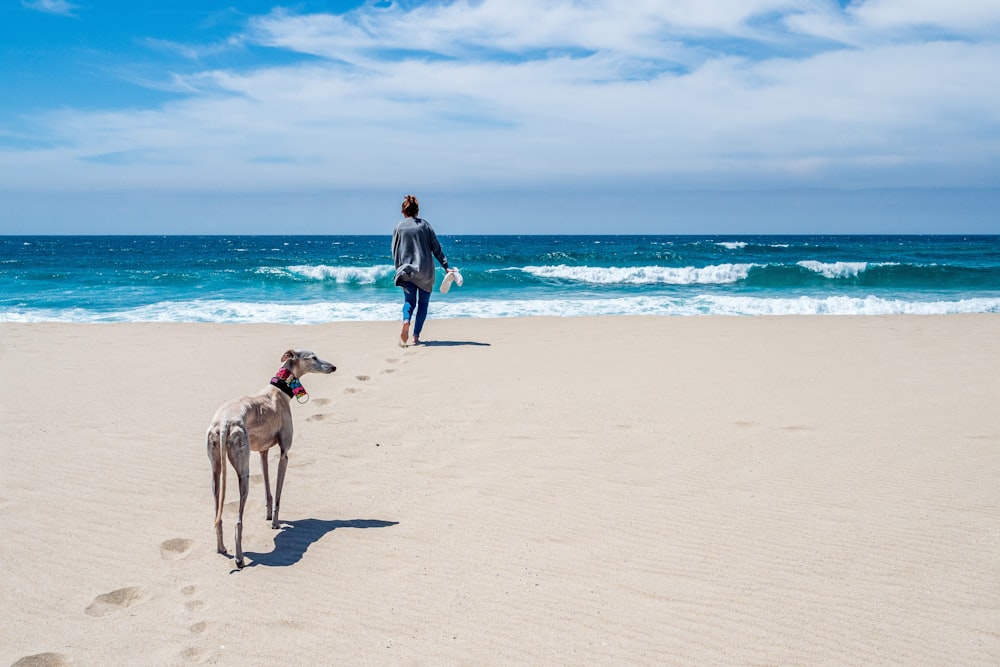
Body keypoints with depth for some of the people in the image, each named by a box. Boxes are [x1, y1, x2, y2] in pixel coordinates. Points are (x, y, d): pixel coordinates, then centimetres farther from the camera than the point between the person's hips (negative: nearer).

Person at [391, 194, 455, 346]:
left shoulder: (399, 227, 3)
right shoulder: (425, 225, 1)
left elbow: (394, 251, 6)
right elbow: (436, 248, -1)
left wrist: (398, 268, 17)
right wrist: (445, 266, 1)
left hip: (406, 270, 1)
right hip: (425, 270, 0)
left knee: (409, 301, 5)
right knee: (423, 303, 9)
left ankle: (406, 322, -27)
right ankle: (416, 336, 3)